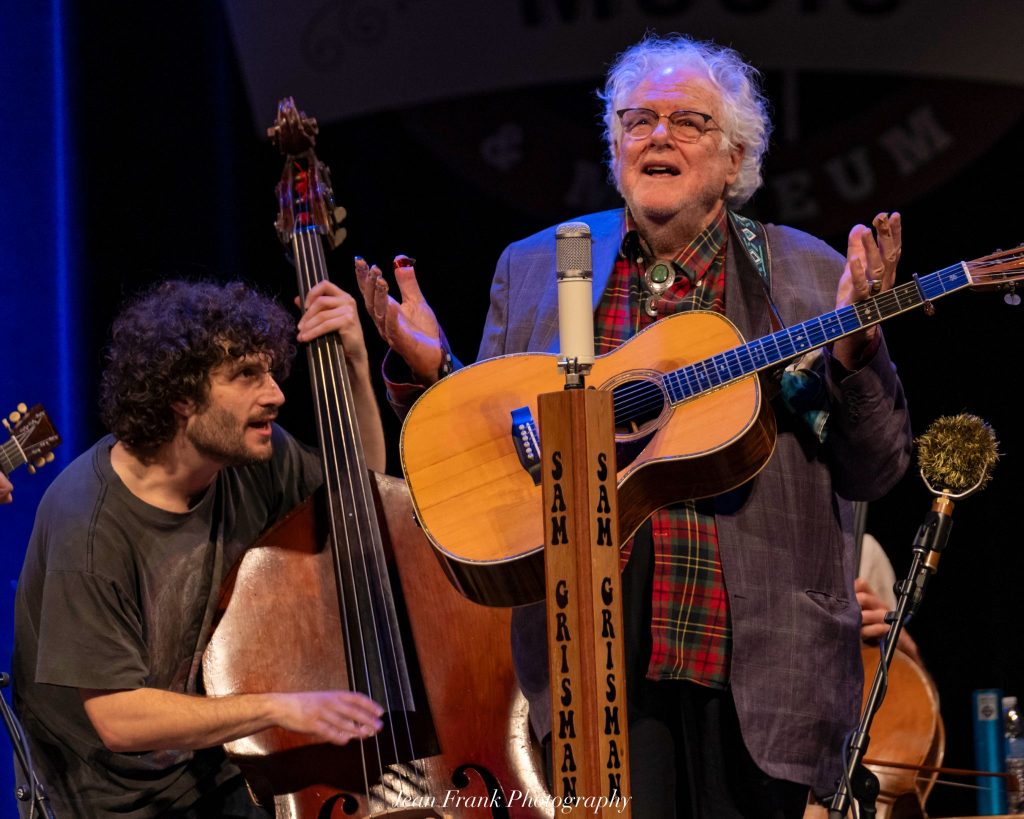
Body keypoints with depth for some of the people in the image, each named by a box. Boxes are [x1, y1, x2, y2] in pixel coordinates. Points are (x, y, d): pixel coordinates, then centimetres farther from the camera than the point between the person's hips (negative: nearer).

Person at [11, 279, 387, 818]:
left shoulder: (249, 458, -4)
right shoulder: (88, 525, -24)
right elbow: (117, 718, -25)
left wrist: (355, 367, -1)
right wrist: (279, 708, -32)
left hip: (230, 774, 7)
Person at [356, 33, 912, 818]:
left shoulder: (807, 276, 5)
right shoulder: (534, 269, 10)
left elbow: (873, 472, 2)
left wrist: (856, 351, -14)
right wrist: (426, 372, -4)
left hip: (751, 659, 0)